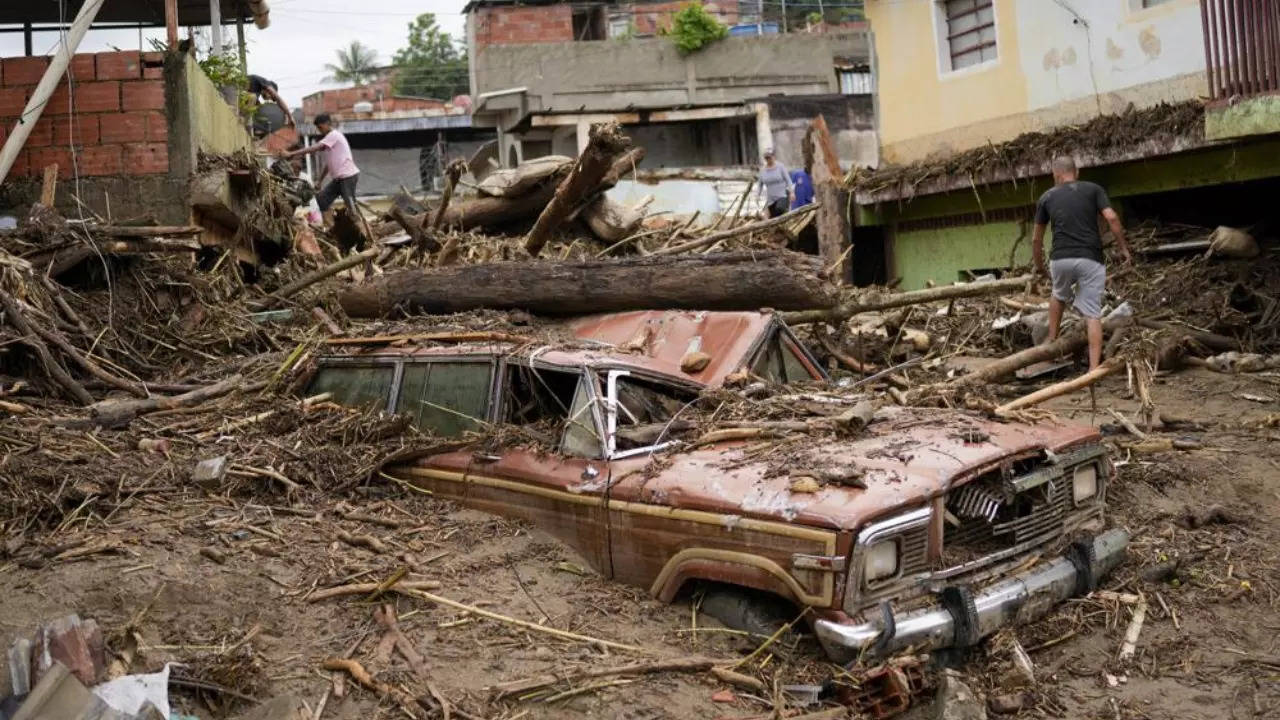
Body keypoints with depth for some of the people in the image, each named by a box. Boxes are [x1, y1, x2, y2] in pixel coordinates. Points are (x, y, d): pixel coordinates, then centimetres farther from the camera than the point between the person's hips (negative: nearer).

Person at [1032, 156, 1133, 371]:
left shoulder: (1047, 197, 15)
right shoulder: (1093, 189, 11)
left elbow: (1036, 238, 20)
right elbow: (1112, 218, -4)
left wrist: (1039, 265, 33)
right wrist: (1124, 249, 5)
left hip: (1060, 259, 1)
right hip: (1090, 260, -1)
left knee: (1059, 296, 32)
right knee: (1093, 315, 2)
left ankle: (1052, 342, 31)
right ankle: (1094, 367, -5)